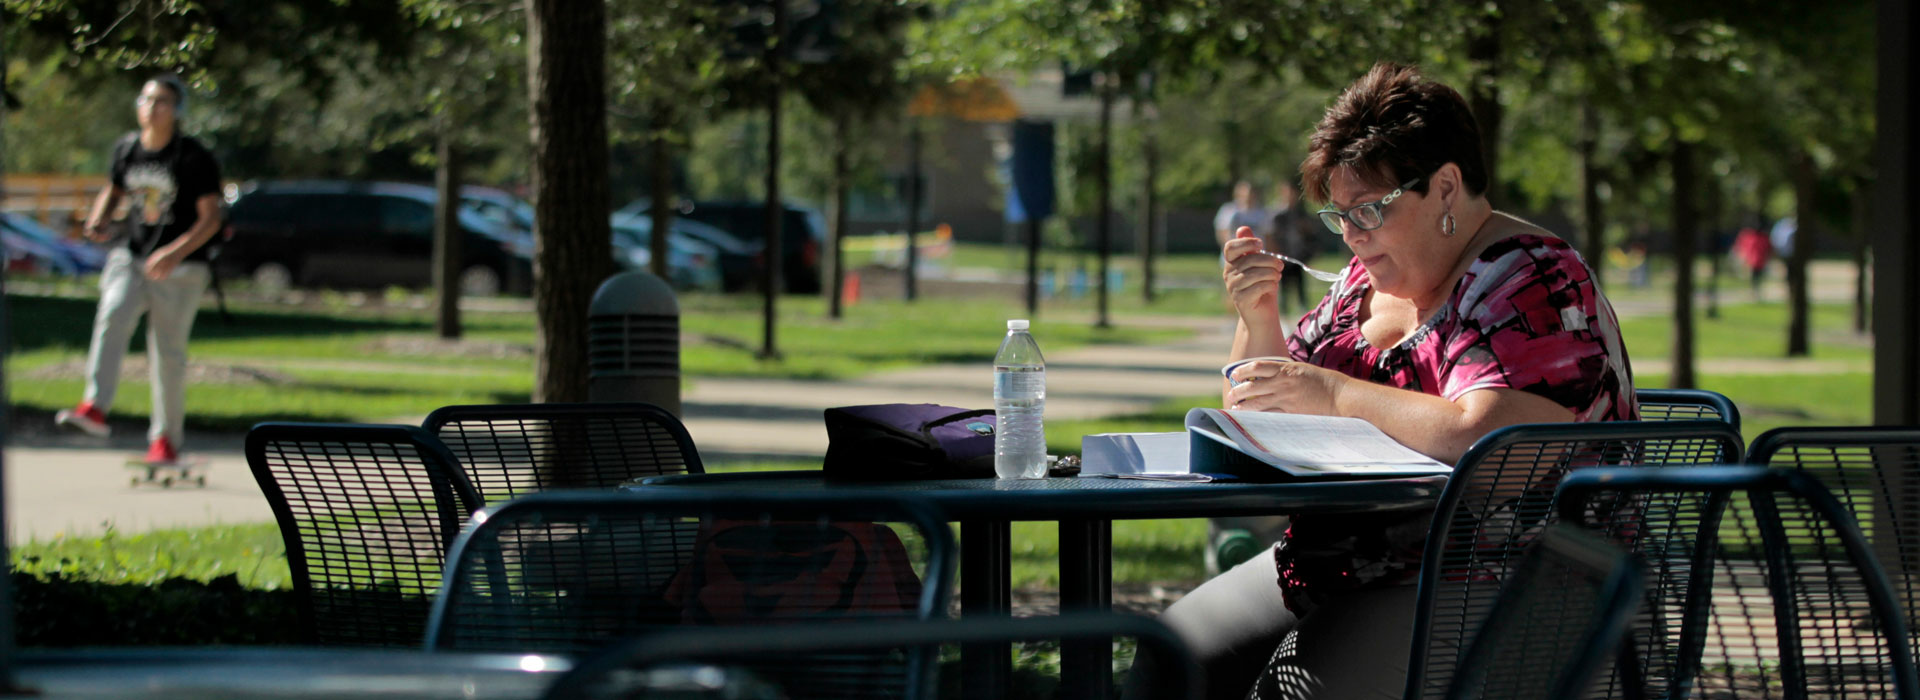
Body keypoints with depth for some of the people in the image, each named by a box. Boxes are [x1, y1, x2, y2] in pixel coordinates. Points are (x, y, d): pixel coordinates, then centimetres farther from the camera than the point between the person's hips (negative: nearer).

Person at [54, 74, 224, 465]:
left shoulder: (194, 159, -9)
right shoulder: (127, 150, 6)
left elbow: (210, 218, -11)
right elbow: (114, 190, 24)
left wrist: (176, 252, -26)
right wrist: (99, 220, 1)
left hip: (180, 269, -4)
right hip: (131, 258, 4)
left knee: (168, 353, -1)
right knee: (112, 316, -24)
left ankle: (166, 436, 14)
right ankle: (95, 407, -35)